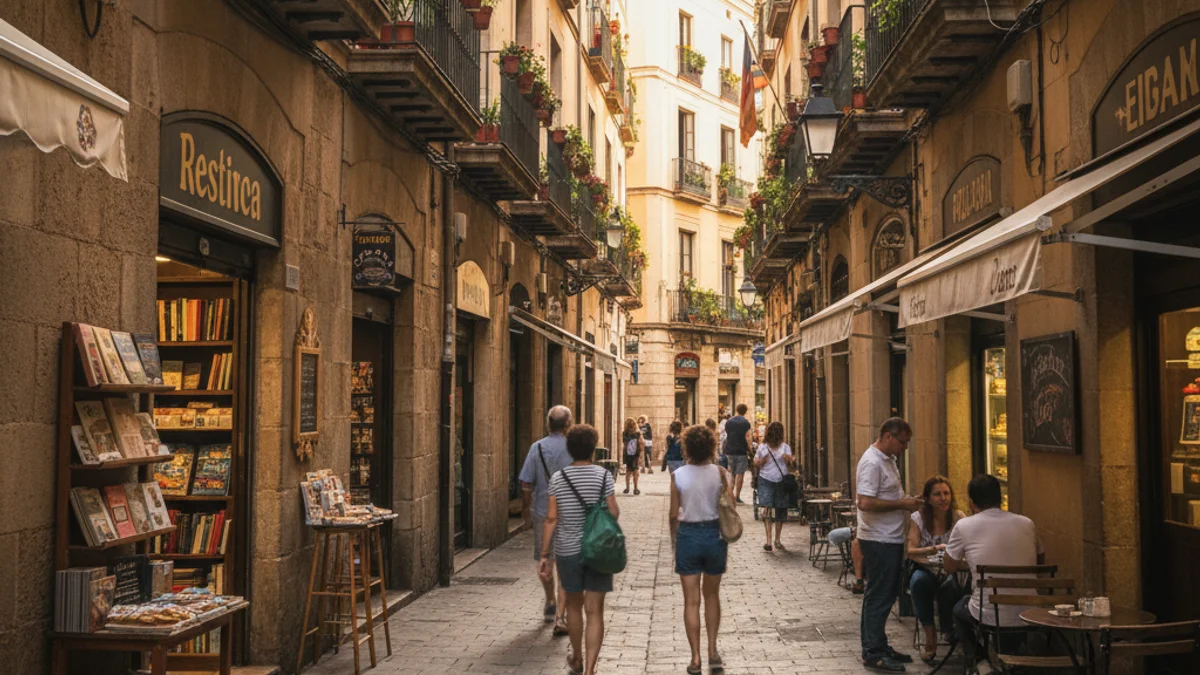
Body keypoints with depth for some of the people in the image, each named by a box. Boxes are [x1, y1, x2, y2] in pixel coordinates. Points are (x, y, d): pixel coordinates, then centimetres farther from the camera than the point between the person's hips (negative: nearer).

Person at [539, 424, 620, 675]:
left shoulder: (558, 478, -4)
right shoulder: (603, 475, -7)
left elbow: (551, 518, -5)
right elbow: (614, 513, -8)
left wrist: (545, 554, 0)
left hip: (567, 550, 2)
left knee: (574, 604, 19)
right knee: (594, 610, 1)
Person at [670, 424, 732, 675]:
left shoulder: (678, 475, -7)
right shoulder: (719, 473, -6)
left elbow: (674, 514, -3)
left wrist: (674, 538, 11)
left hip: (688, 534, -1)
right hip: (714, 534, 1)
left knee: (691, 601, 6)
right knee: (712, 595, 19)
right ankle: (712, 651, 14)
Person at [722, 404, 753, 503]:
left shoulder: (728, 421, 7)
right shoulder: (745, 422, -6)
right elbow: (747, 438, -11)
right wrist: (749, 450, -5)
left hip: (729, 451, 4)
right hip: (741, 451, -4)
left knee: (731, 474, 12)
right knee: (740, 474, 1)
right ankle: (737, 496, 0)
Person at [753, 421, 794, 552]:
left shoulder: (785, 447, 5)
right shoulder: (762, 447, 4)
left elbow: (790, 467, 1)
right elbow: (756, 465, 10)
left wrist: (790, 461, -21)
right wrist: (762, 461, -11)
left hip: (782, 482, 2)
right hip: (766, 482, -1)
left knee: (780, 511, 7)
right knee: (767, 508, -16)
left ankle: (777, 540, 22)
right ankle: (768, 540, -17)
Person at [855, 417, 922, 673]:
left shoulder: (887, 459, 13)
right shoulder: (872, 462, -19)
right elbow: (866, 503, -27)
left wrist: (906, 501, 7)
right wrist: (902, 504, -20)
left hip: (891, 539, 10)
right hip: (879, 541, -10)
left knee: (886, 594, 16)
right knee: (878, 597, -3)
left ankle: (878, 647, 26)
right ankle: (873, 653, 5)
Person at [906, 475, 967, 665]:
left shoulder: (958, 517, -2)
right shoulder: (918, 518, -4)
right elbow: (909, 551, -13)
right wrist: (933, 549, -30)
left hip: (951, 571, 0)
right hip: (925, 570, 0)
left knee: (949, 585, -36)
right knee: (919, 581, -35)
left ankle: (949, 634, -13)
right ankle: (930, 638, -22)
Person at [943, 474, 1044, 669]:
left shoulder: (964, 525, -5)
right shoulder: (1027, 524, 4)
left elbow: (950, 567, 7)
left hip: (990, 617, -3)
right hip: (1028, 615, 3)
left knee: (959, 608, 30)